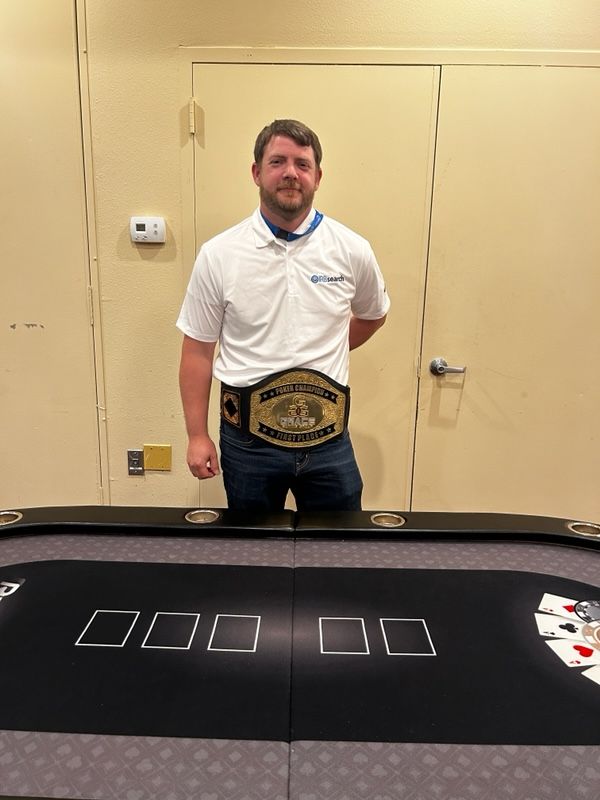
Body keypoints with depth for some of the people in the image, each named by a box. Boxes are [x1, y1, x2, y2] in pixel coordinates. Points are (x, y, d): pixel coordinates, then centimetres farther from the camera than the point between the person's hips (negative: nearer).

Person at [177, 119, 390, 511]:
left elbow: (373, 315, 17)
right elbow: (198, 350, -1)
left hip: (327, 438, 1)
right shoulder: (218, 255, -6)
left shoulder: (352, 250, -3)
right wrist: (198, 436, -2)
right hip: (248, 439, 0)